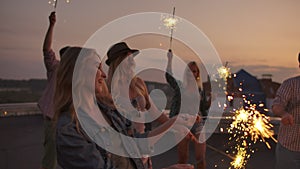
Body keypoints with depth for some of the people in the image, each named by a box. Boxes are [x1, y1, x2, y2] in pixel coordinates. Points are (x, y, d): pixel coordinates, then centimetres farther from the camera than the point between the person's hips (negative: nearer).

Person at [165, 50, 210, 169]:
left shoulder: (200, 89, 7)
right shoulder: (180, 86, 2)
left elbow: (205, 107, 8)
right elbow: (168, 76, -12)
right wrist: (170, 59, -15)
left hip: (198, 125, 1)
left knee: (201, 158, 2)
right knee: (182, 158, 7)